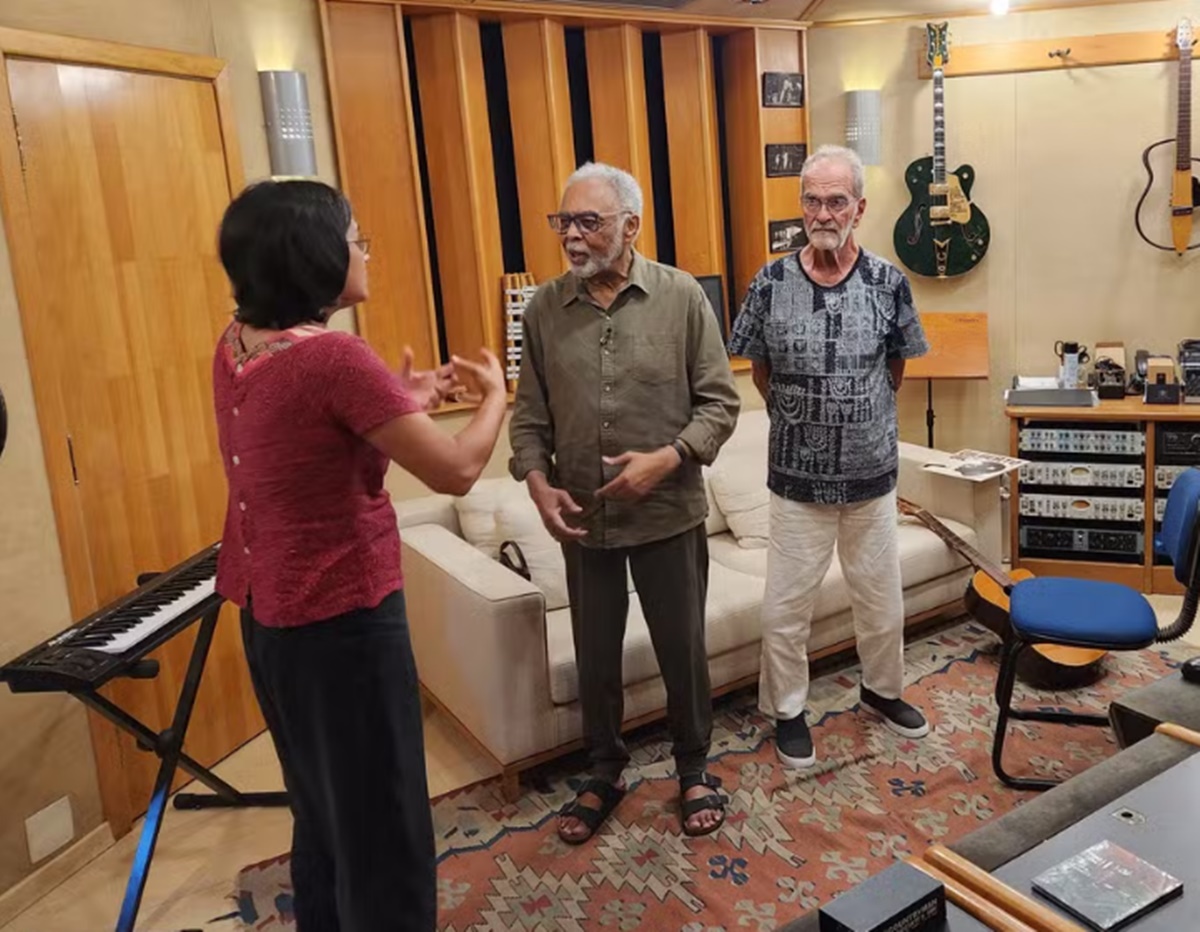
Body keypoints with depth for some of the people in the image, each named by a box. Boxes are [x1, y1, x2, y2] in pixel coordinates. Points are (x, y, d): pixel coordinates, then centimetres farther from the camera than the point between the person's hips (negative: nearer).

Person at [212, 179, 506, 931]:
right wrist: (495, 395, -3)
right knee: (379, 820, 9)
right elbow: (455, 472, -21)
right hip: (341, 615, -9)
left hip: (273, 609, 9)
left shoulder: (238, 345, 2)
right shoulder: (332, 357, -24)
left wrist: (402, 403, 11)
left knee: (325, 806, 26)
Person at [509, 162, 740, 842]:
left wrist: (667, 458, -19)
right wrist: (539, 482, -10)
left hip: (669, 512, -2)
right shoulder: (545, 309, 0)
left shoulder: (682, 296, -7)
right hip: (582, 518, 2)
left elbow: (720, 401, -5)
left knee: (683, 648, 12)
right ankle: (605, 773, 37)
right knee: (595, 654, 15)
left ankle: (694, 767, 36)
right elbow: (530, 415, 5)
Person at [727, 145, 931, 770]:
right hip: (797, 476, -1)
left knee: (881, 597, 16)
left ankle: (882, 690, 42)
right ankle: (787, 710, 28)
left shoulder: (888, 283, -6)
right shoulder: (772, 283, -7)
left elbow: (895, 368, 9)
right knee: (785, 605, 7)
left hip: (872, 474, 1)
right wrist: (800, 420, 8)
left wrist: (860, 417, 11)